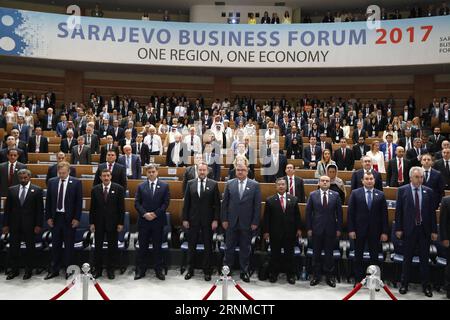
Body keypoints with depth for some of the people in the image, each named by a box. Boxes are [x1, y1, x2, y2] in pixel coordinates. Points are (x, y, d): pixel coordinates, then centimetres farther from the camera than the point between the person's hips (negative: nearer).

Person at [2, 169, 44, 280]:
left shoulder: (37, 190, -2)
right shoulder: (11, 190, 7)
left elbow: (40, 209, -3)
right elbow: (7, 209, 7)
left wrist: (38, 225, -8)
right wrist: (5, 224, 2)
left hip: (30, 225, -2)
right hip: (15, 224, 3)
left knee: (30, 248, 6)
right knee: (13, 248, 7)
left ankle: (28, 270, 18)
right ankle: (14, 270, 21)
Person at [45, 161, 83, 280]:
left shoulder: (76, 183, -5)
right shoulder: (52, 182, 5)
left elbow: (79, 202, -5)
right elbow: (48, 201, 7)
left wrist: (76, 218, -9)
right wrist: (48, 217, 2)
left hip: (69, 218, -3)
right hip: (55, 217, 3)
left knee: (69, 245, 6)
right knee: (55, 245, 10)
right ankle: (54, 270, 20)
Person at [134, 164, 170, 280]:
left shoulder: (164, 186, 3)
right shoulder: (141, 186, 6)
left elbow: (166, 203, -2)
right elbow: (137, 203, 2)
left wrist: (155, 214, -10)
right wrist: (145, 214, -12)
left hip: (158, 221, -1)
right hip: (144, 220, 1)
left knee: (157, 247, 7)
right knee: (142, 247, 7)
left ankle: (159, 271, 17)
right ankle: (140, 270, 17)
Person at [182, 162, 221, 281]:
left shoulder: (213, 184, -2)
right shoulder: (190, 183, 3)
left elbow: (217, 204, -2)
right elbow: (186, 203, 4)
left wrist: (216, 220, -7)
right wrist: (185, 219, 0)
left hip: (208, 220, -1)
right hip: (193, 219, 1)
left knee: (208, 246, 8)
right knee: (191, 246, 10)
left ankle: (207, 271, 21)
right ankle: (190, 270, 24)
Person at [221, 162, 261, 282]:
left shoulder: (255, 185, -1)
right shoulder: (229, 184, 3)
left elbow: (257, 205, -2)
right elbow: (225, 203, 4)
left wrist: (255, 222, -6)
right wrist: (224, 219, -1)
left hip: (247, 223, -1)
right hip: (231, 222, 1)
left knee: (245, 249, 9)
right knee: (229, 248, 9)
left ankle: (244, 271, 21)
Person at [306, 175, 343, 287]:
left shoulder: (335, 195, 1)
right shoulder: (313, 195, 1)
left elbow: (339, 213, 3)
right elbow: (308, 212, 1)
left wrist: (339, 229, -1)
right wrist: (309, 228, -3)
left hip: (330, 229, 0)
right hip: (317, 229, 0)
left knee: (329, 254, 8)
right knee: (316, 254, 8)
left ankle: (329, 276, 19)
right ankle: (316, 276, 20)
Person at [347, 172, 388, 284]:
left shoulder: (380, 195, 2)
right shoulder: (355, 193, -1)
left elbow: (384, 214, 2)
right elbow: (350, 212, -3)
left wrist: (384, 232, -2)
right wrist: (351, 230, -7)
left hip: (375, 231, 1)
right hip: (359, 230, -1)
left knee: (374, 257, 7)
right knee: (358, 256, 9)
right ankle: (358, 280, 20)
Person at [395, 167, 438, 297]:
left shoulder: (428, 191, 2)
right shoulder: (402, 190, -2)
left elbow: (432, 212, 3)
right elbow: (398, 211, -2)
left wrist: (434, 230, 1)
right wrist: (398, 229, -6)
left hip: (424, 230, 1)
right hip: (409, 229, -1)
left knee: (424, 259, 9)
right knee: (407, 259, 9)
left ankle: (426, 285, 21)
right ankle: (404, 284, 21)